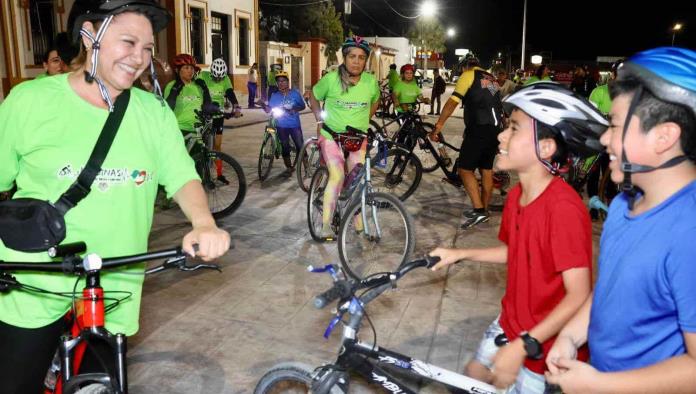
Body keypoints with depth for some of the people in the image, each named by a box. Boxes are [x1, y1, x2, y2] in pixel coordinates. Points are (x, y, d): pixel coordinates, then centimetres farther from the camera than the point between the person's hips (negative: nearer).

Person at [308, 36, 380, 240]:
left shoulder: (371, 81, -7)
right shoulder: (331, 79, -15)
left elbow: (375, 101, 15)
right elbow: (314, 96, 4)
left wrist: (363, 120, 8)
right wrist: (320, 120, -2)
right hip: (331, 134, -3)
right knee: (337, 176, -19)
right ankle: (326, 225, -10)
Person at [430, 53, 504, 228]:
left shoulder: (468, 75, 0)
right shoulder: (491, 79, 22)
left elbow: (452, 102, -10)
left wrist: (438, 126, -12)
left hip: (479, 128, -8)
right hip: (496, 128, 8)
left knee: (465, 169, -4)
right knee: (486, 169, 13)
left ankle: (478, 210, -12)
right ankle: (484, 210, 21)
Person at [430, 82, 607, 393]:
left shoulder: (563, 206, -29)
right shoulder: (516, 195, -4)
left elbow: (579, 295, -28)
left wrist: (523, 345, -28)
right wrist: (459, 254, 8)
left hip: (545, 340, -7)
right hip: (512, 319, 7)